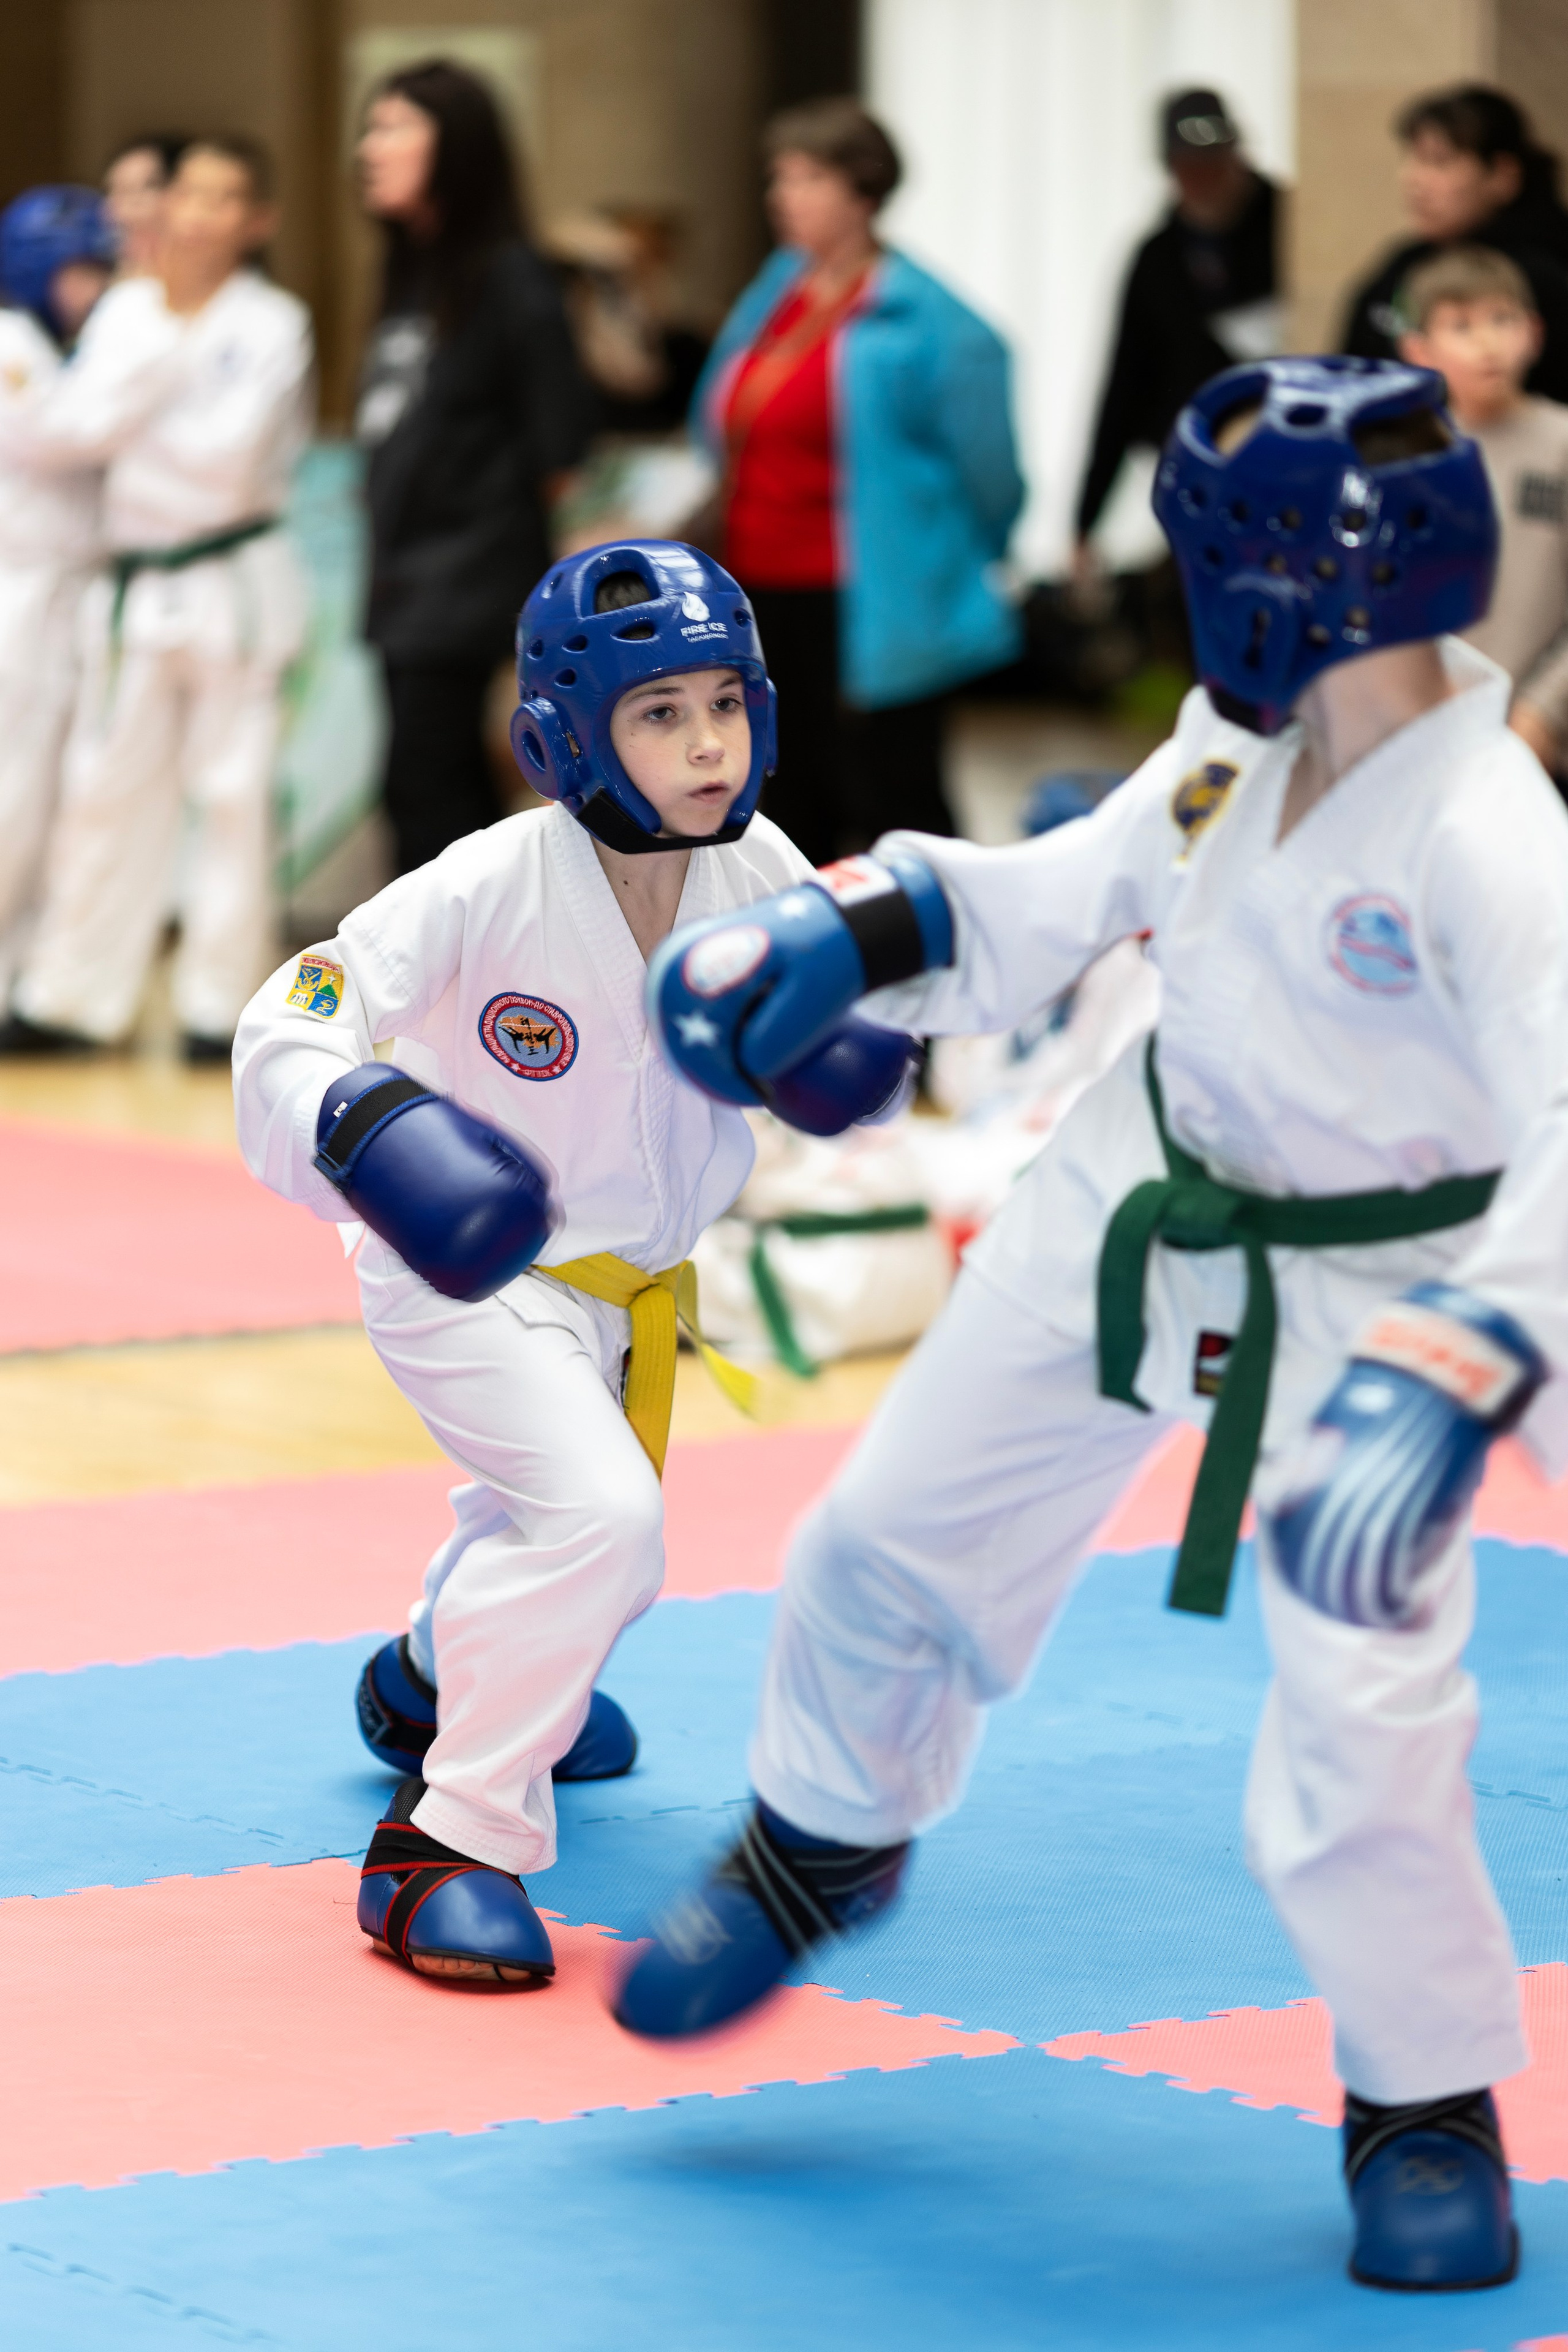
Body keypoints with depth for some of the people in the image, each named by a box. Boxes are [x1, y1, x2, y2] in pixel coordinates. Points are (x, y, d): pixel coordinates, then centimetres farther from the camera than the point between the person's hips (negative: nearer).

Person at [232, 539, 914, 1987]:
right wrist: (364, 1131, -50)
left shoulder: (756, 871, -16)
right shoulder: (490, 890, -30)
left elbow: (841, 990, -1)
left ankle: (434, 1679, 62)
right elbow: (284, 1039, -31)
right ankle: (449, 1844, -17)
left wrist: (848, 1051, -24)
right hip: (464, 1274, -7)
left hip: (637, 1279, 7)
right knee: (595, 1514, -29)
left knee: (607, 1537, 29)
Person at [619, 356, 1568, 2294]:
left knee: (1360, 1751, -11)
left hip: (1362, 1294, -6)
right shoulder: (1242, 730, -10)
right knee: (898, 1539, 16)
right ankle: (827, 1845, 46)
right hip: (1144, 1201, 7)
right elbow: (1070, 898, 9)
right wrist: (852, 932, -2)